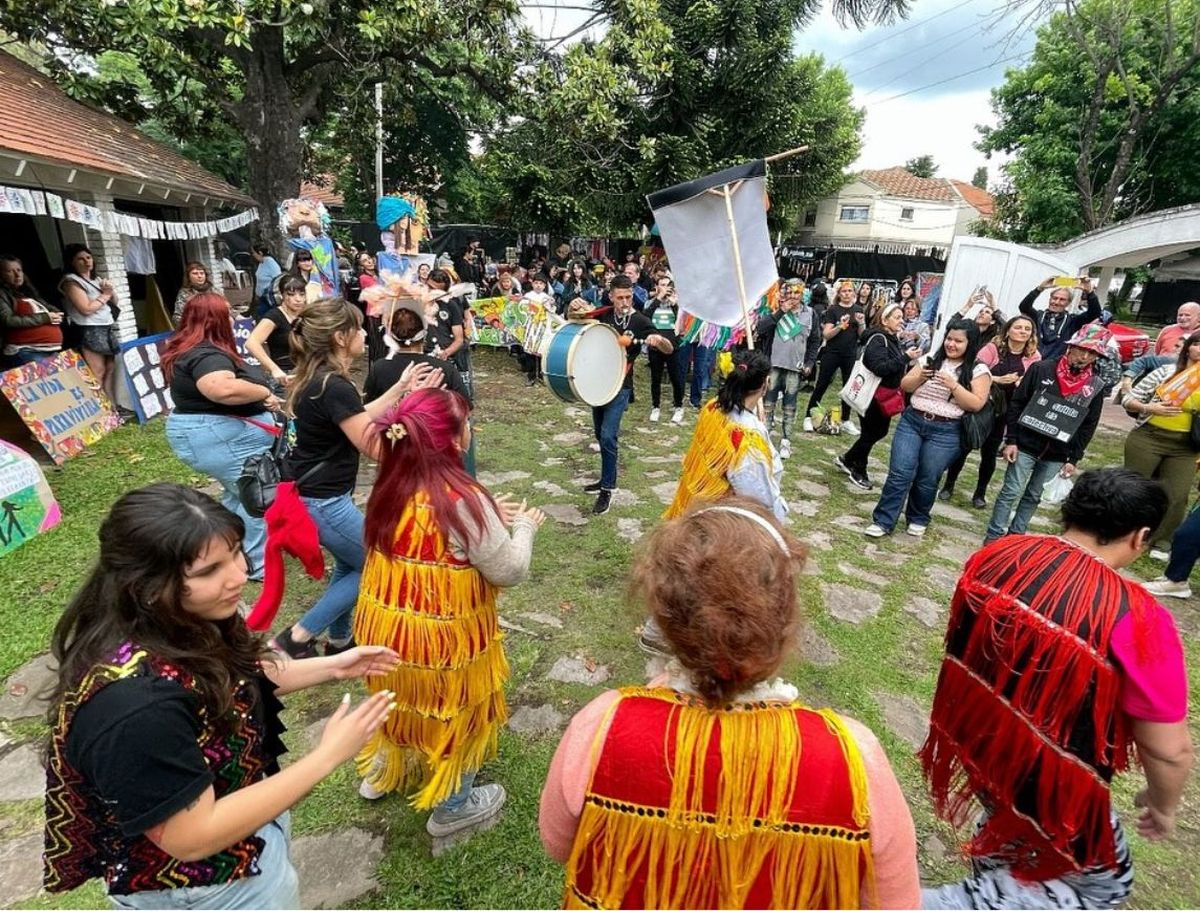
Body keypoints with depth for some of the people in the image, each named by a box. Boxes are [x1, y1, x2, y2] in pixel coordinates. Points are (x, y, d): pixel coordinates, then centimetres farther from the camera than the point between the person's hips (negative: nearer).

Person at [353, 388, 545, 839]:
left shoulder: (392, 487, -6)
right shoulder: (463, 498, -29)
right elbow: (508, 571, -20)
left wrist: (490, 518, 6)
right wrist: (524, 526, -4)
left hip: (387, 625, 7)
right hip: (444, 637, -6)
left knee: (405, 702, 32)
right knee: (455, 716, 19)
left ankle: (383, 773, 55)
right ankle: (452, 807, 41)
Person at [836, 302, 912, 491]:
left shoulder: (894, 339, 11)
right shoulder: (878, 339, -17)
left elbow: (897, 367, 17)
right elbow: (880, 368, -29)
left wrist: (910, 358, 2)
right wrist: (905, 357, -28)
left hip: (886, 394, 10)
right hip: (873, 395, -10)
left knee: (880, 431, 17)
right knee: (870, 434, 2)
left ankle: (847, 459, 30)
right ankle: (858, 471, 21)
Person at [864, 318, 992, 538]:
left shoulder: (978, 370, -1)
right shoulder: (930, 359, 8)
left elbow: (977, 404, -9)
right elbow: (905, 386, 10)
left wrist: (953, 385, -19)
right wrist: (919, 377, -10)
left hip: (945, 431, -2)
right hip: (911, 421, 2)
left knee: (927, 480, 5)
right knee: (899, 473, -5)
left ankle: (918, 519, 27)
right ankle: (882, 521, 0)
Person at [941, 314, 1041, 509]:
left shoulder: (1034, 357, 0)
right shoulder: (993, 348, -8)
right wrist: (998, 379, -25)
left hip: (1004, 413, 2)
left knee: (990, 453, 10)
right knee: (963, 447, 5)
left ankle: (980, 493, 23)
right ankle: (948, 485, 22)